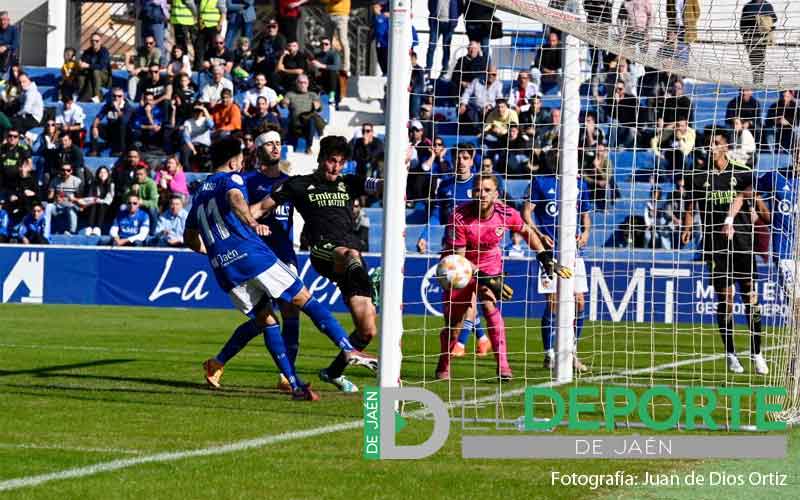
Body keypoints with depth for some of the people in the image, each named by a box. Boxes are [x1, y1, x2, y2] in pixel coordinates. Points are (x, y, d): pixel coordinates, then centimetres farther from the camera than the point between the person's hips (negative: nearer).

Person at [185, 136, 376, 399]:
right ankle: (348, 349, -14)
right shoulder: (231, 178, 3)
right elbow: (235, 198, -21)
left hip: (223, 266, 7)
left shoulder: (200, 193, 24)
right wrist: (253, 223, -29)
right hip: (250, 253, -7)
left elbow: (190, 237, 31)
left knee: (264, 320, 13)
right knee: (305, 299, -4)